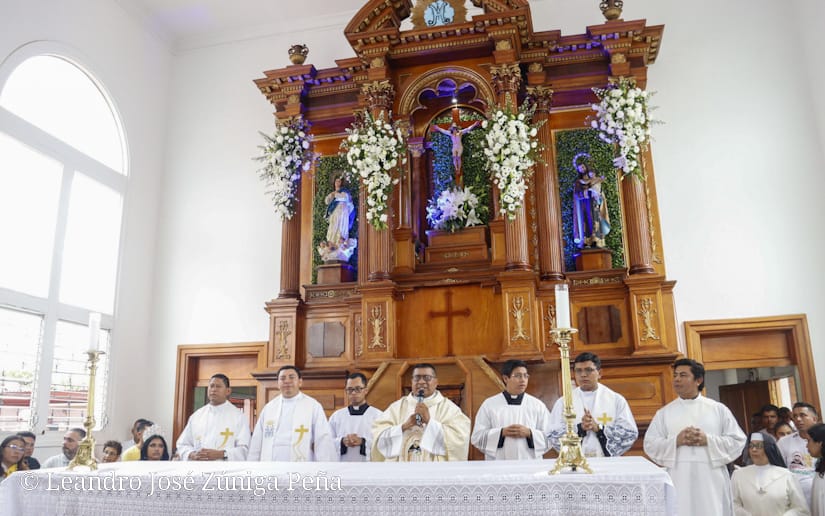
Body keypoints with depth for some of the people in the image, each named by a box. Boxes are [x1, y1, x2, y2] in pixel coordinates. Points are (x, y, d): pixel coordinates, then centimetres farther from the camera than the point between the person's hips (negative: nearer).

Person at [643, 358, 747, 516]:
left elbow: (737, 441, 4)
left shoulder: (718, 409, 9)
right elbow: (650, 445, 4)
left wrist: (708, 440, -10)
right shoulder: (664, 413, 9)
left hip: (712, 482, 0)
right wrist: (676, 441, -11)